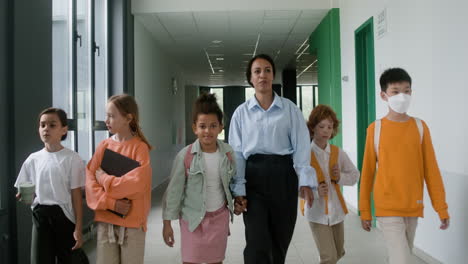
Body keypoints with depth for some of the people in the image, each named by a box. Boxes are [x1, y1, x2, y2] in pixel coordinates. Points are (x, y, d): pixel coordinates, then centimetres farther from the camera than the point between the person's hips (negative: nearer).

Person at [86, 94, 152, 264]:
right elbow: (90, 180, -1)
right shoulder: (103, 146, 4)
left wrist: (105, 179, -11)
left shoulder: (139, 147, -8)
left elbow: (137, 183, -19)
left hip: (132, 221, -3)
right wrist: (111, 203, -14)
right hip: (105, 220, 4)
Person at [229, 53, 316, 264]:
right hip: (254, 176, 0)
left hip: (283, 175, 1)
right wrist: (238, 190, -4)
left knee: (280, 241, 12)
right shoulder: (241, 112, 5)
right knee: (257, 243, -6)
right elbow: (236, 152, 3)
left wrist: (305, 182, -11)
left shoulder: (289, 108, 4)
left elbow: (301, 146, -1)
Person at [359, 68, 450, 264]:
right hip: (388, 208, -3)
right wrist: (364, 210, 3)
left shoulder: (420, 127, 2)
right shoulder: (375, 129, -4)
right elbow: (367, 172, 1)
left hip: (413, 207, 3)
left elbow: (431, 170, 4)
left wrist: (441, 207, 2)